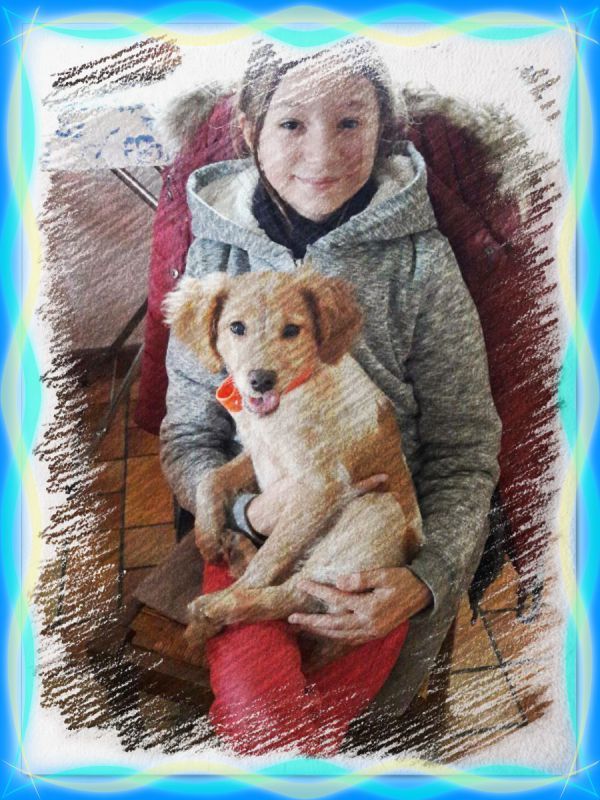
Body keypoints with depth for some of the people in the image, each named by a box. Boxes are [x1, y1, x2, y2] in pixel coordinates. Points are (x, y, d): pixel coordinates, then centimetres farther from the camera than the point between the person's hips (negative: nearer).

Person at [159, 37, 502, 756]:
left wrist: (424, 580, -20)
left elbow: (465, 453, -4)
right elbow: (186, 438, 2)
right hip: (252, 527, 1)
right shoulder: (218, 252, -2)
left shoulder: (421, 261, -7)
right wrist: (249, 509, -19)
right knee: (254, 704, -24)